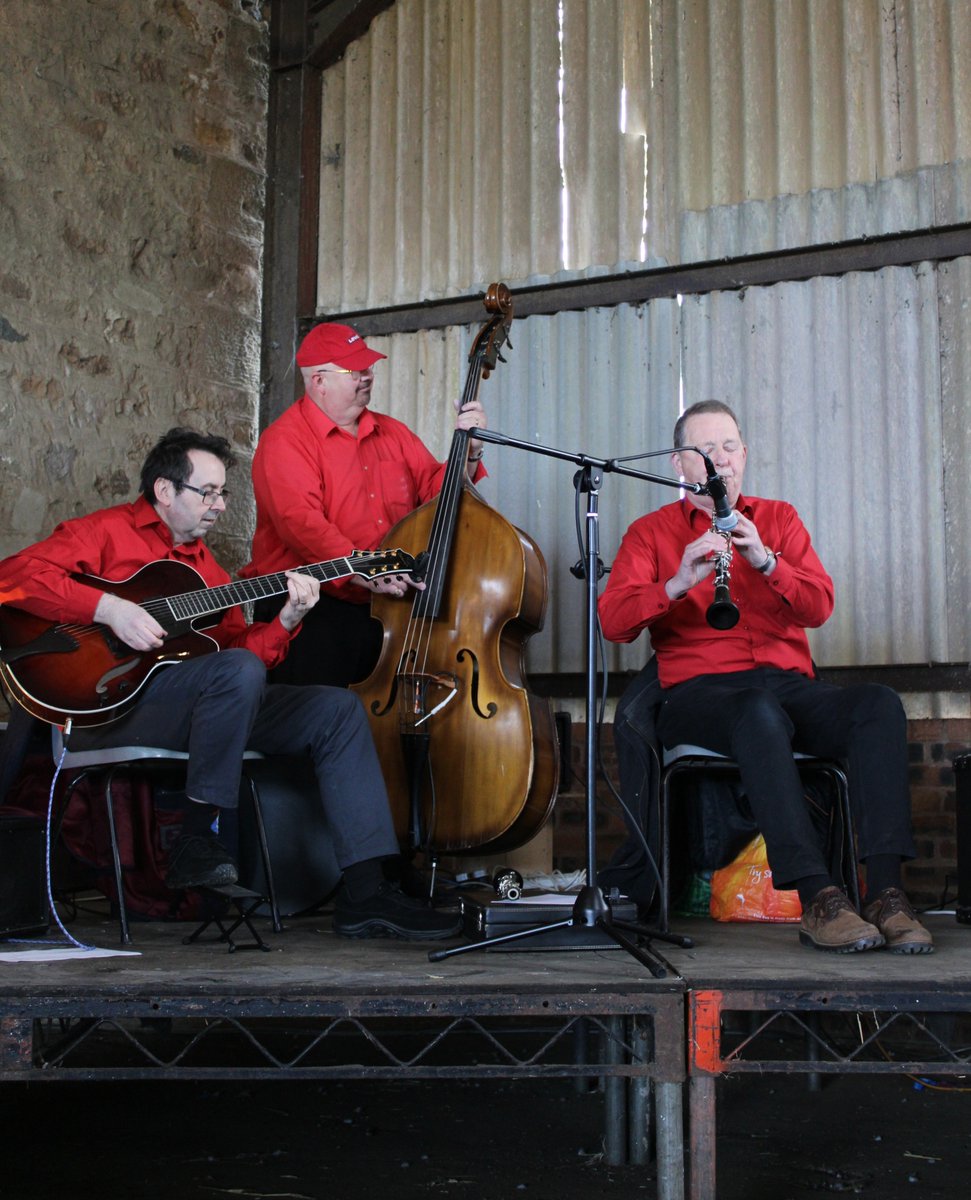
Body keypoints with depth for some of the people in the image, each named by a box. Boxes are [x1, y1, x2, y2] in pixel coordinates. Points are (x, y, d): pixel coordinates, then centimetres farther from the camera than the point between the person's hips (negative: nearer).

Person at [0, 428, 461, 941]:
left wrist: (286, 620, -4)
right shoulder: (107, 532, 2)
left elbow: (237, 644, 14)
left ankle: (364, 895, -12)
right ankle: (194, 842, -21)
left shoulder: (203, 562, 24)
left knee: (339, 710, -4)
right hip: (116, 703, -8)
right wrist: (109, 609, -21)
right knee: (239, 670, -35)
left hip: (204, 708, 8)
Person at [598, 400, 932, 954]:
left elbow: (819, 608, 6)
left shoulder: (779, 518, 21)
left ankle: (887, 892, -35)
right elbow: (613, 621, -3)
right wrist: (678, 583, -19)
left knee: (880, 703, -28)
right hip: (699, 691, -3)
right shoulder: (651, 532, 13)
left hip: (790, 684, 3)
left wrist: (765, 560, -12)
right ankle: (819, 899, -41)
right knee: (760, 711, -39)